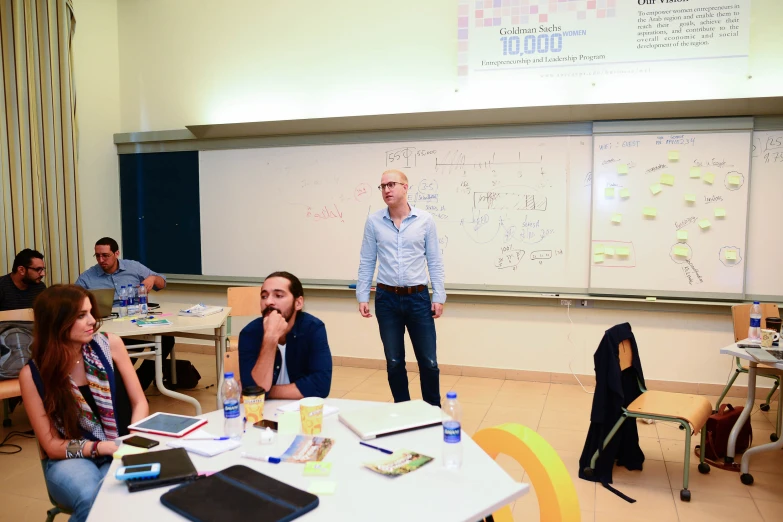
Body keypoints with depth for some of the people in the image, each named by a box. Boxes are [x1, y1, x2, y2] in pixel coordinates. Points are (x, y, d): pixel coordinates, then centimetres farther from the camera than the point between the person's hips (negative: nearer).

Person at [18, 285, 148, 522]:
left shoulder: (110, 344, -5)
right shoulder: (32, 374, -8)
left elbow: (139, 402, 1)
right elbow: (51, 444, -5)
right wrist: (101, 447, -22)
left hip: (121, 451, 1)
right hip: (71, 458, 0)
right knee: (92, 500, -34)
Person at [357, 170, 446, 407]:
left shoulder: (425, 220, -1)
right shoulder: (374, 221, 1)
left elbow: (434, 262, 2)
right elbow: (366, 262, 5)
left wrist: (439, 296, -2)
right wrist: (362, 296, 1)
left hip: (418, 298, -1)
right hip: (387, 299, 1)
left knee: (428, 362, 5)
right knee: (394, 362, 10)